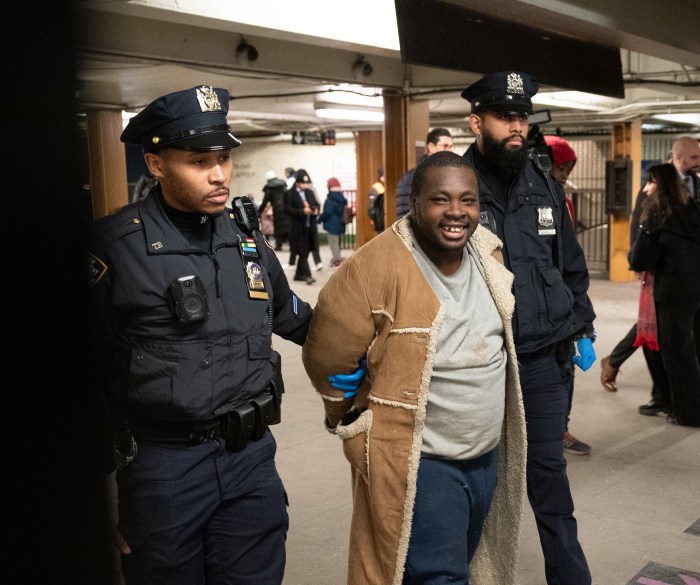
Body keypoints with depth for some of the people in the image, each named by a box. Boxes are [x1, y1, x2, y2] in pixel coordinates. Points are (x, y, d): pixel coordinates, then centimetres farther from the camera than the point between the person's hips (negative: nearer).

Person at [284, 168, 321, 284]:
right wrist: (302, 211, -21)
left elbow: (316, 204, 21)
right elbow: (287, 209, -12)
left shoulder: (310, 192, 13)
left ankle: (299, 274, 24)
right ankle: (307, 275, -11)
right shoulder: (289, 193, -5)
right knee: (303, 252, -8)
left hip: (310, 227, 6)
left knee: (304, 252, 12)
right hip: (298, 228, -6)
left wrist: (316, 210, -3)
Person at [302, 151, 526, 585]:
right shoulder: (378, 267, -23)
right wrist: (356, 420, 2)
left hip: (488, 456, 7)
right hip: (420, 464, -7)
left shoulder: (488, 252, 0)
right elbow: (327, 357, -13)